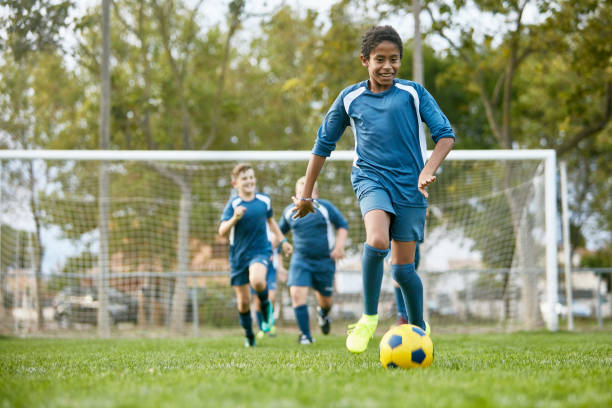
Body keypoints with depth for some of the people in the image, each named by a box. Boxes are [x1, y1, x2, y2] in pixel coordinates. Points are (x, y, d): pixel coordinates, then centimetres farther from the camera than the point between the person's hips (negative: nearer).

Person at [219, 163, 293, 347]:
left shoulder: (264, 200, 0)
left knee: (257, 281, -33)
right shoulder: (233, 204, -11)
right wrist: (235, 218, -38)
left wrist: (283, 240, 20)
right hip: (239, 255, 0)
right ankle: (249, 336, 29)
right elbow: (222, 232, -22)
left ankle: (266, 306, 0)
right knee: (243, 302, 5)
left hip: (260, 251, 0)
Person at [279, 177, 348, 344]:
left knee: (325, 298, 9)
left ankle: (323, 314, 49)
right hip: (300, 260, 1)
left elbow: (342, 225, 4)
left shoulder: (324, 207, -5)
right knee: (297, 293, -18)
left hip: (324, 260, -1)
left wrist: (339, 246, -7)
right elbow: (280, 230, 21)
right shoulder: (289, 211, 4)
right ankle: (305, 335, -11)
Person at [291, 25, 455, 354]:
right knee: (376, 242, -29)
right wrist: (306, 194, 16)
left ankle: (419, 329, 24)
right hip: (371, 178, 0)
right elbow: (323, 144, 15)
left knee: (403, 267, 0)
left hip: (410, 184, 0)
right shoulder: (350, 99, 6)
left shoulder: (414, 93, 3)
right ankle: (369, 319, -13)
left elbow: (445, 133, 1)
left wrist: (429, 170, -17)